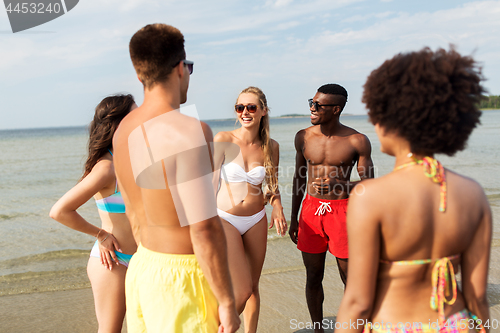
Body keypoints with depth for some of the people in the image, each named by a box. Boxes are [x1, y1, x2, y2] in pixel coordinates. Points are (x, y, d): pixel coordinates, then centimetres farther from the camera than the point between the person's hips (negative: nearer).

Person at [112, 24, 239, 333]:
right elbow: (205, 229, -23)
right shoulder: (190, 131, -22)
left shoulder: (124, 129, 4)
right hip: (180, 276, -8)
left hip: (141, 267, 8)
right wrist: (227, 302, -13)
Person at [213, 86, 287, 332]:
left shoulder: (271, 146, -2)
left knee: (253, 286, 14)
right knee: (242, 290, -7)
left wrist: (277, 207, -8)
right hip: (226, 219, -3)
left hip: (257, 220, 4)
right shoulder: (223, 140, -12)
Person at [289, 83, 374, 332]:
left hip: (342, 211, -2)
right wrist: (294, 218, 15)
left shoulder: (357, 141, -6)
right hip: (311, 210, 3)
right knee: (313, 278, 11)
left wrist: (337, 184, -21)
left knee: (350, 279, 6)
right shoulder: (303, 137, 3)